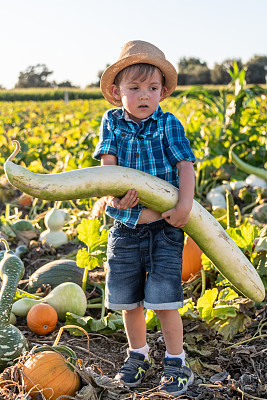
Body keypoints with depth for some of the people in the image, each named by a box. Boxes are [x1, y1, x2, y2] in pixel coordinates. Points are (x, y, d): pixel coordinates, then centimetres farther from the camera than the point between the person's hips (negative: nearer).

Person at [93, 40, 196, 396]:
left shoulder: (168, 124, -3)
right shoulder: (112, 122, 3)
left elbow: (185, 166, -7)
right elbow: (107, 163, -5)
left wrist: (185, 206, -20)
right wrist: (113, 193, -24)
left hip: (163, 227, -3)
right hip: (125, 227, 3)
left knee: (163, 300, -3)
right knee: (128, 300, 12)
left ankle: (176, 361, 18)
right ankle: (138, 354, 35)